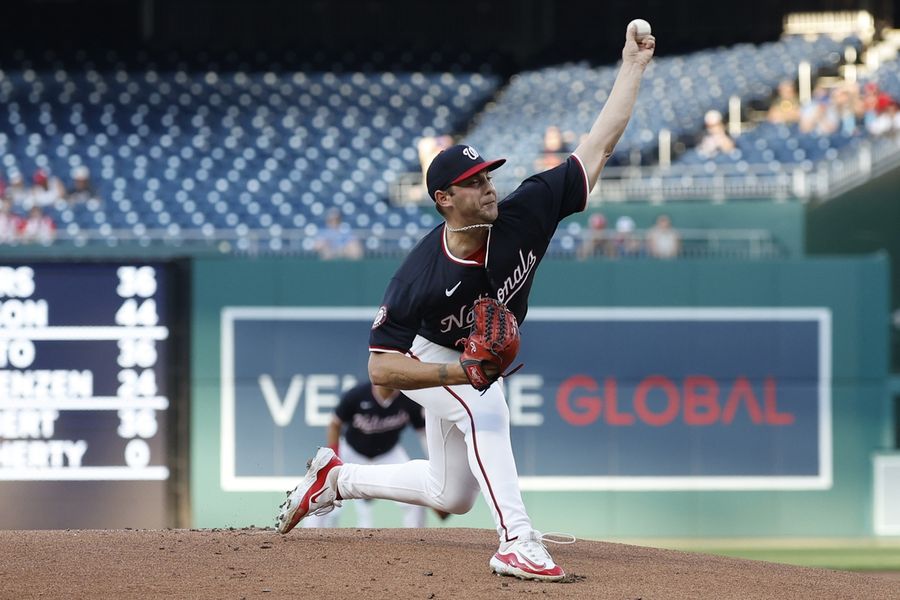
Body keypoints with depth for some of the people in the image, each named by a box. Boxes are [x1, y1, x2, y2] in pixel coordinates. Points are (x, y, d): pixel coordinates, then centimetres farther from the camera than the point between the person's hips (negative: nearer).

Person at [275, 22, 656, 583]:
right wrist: (459, 374, -46)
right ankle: (517, 542, -37)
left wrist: (633, 67, -33)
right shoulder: (420, 277, -36)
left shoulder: (523, 215, -28)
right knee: (485, 406, -37)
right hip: (424, 357, -6)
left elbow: (598, 147, -28)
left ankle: (337, 478, 33)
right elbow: (381, 368, -32)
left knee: (451, 496, 13)